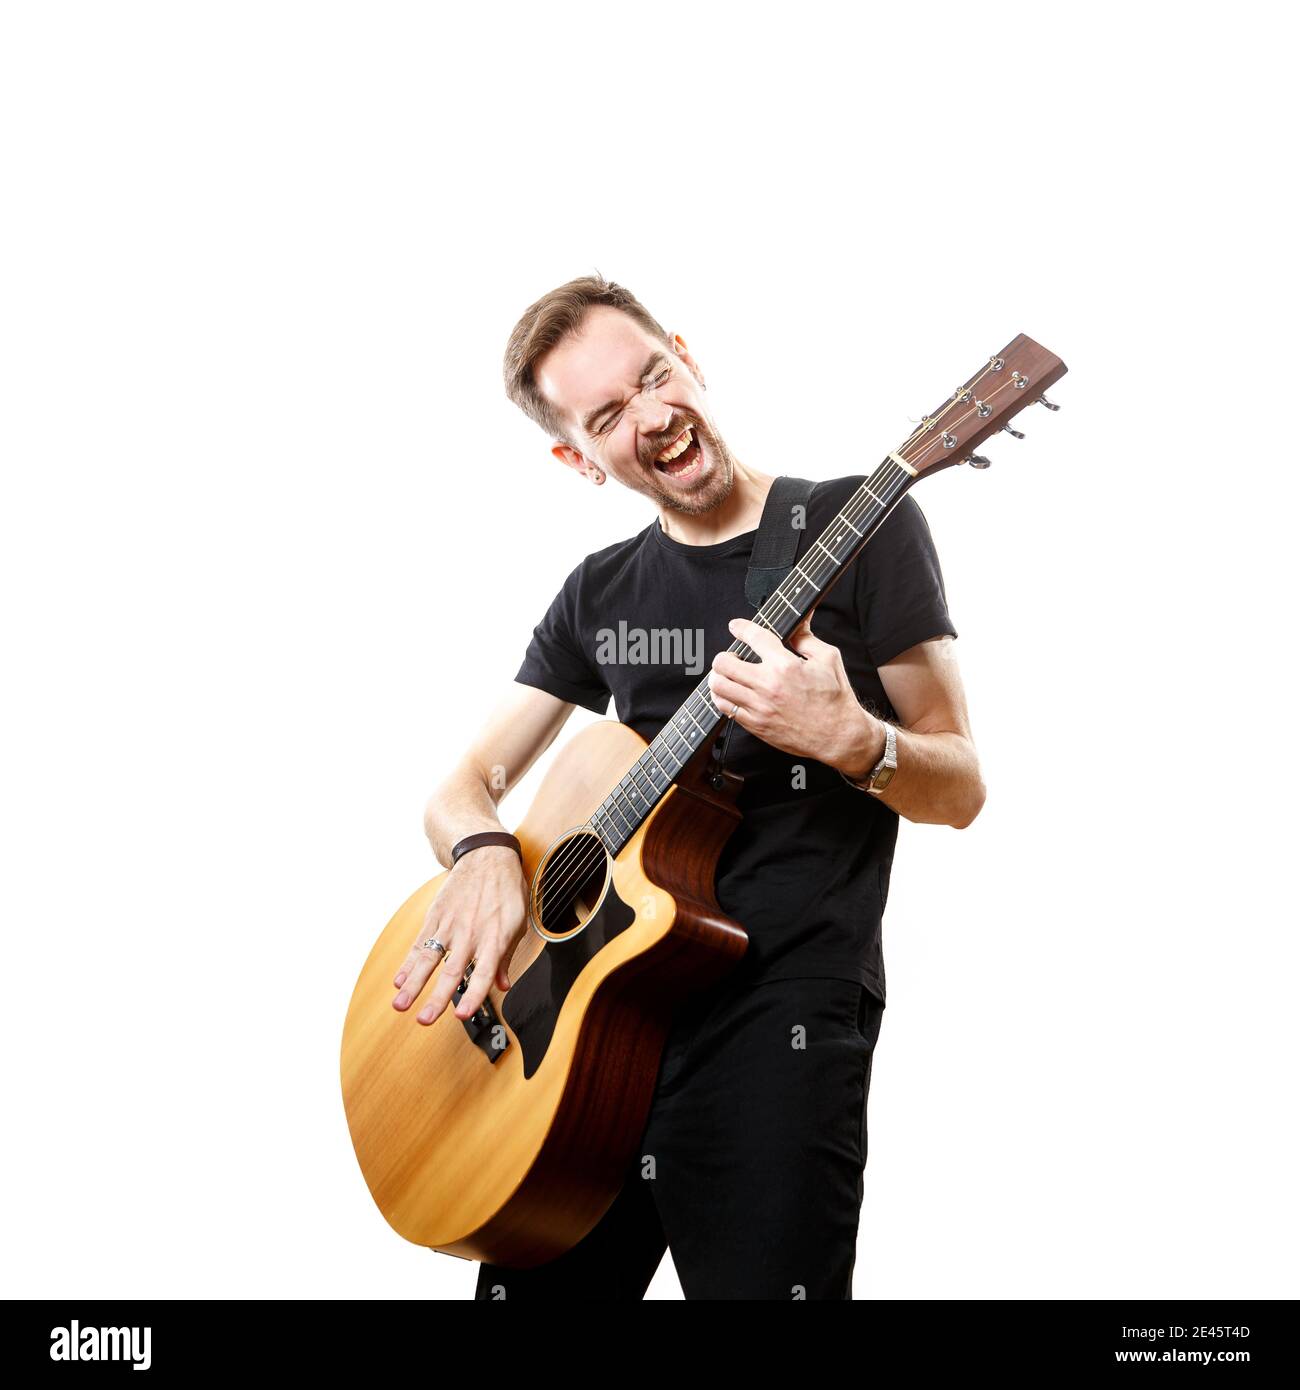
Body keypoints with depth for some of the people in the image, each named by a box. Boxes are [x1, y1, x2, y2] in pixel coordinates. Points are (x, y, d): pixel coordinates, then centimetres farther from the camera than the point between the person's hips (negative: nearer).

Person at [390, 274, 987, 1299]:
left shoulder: (861, 525, -1)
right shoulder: (600, 592, 13)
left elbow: (960, 788, -1)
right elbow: (465, 788, 12)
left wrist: (848, 739, -22)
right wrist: (484, 852, -11)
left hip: (780, 1008, -4)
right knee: (529, 1285, 9)